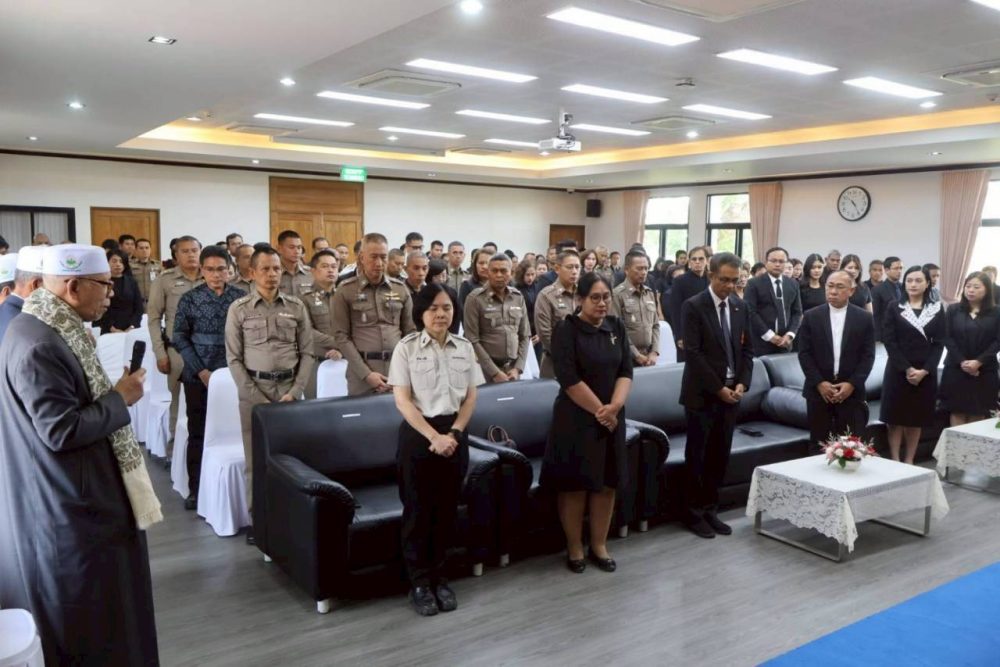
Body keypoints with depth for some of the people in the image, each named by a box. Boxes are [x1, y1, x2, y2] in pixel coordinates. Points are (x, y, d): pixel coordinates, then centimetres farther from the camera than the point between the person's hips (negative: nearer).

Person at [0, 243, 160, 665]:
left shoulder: (55, 329, 6)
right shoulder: (39, 345, -27)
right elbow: (61, 430, -27)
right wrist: (120, 398, -18)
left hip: (80, 495, 10)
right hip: (68, 507, -10)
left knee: (96, 606, 24)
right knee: (83, 619, 7)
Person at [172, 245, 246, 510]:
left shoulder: (241, 297, 2)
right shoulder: (189, 299, -1)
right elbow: (179, 338, -2)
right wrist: (201, 371, -9)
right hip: (198, 375, -1)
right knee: (198, 433, 6)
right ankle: (195, 488, 17)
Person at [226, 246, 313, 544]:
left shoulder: (296, 307, 5)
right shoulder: (239, 309, 0)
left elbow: (307, 353, 5)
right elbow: (233, 359, -2)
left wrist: (295, 392, -6)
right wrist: (257, 397, -9)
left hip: (290, 388, 2)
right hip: (253, 389, -1)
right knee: (257, 458, 3)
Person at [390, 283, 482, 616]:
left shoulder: (464, 347, 5)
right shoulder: (406, 347, -6)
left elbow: (470, 398, 6)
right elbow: (402, 401, -10)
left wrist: (453, 433, -8)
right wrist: (434, 437, -16)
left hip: (455, 434, 4)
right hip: (417, 434, -3)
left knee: (447, 509, 10)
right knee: (418, 509, 3)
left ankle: (438, 577, 24)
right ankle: (419, 582, 16)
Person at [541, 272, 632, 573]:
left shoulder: (617, 327, 6)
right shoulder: (566, 330, -10)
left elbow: (626, 370, 2)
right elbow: (569, 379, -16)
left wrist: (614, 407, -14)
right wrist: (599, 410, -14)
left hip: (611, 417, 5)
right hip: (576, 418, -5)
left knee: (607, 482, 10)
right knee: (575, 484, 3)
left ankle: (599, 546, 24)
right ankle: (574, 548, 18)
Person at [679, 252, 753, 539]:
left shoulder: (741, 307, 9)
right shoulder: (693, 306, -9)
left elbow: (747, 350, 11)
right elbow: (693, 353, -15)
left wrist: (742, 384, -3)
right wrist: (717, 388, -15)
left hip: (731, 392, 5)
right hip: (702, 393, -5)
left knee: (720, 456, 10)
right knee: (696, 456, 3)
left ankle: (710, 509, 22)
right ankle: (693, 513, 15)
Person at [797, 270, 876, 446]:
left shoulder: (864, 318, 3)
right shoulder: (811, 316, 2)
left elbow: (868, 355, 0)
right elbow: (804, 353, -1)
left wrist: (852, 384, -10)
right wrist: (819, 383, -10)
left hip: (852, 391, 0)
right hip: (818, 390, 0)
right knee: (819, 444, 5)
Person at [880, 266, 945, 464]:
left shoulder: (937, 310, 6)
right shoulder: (894, 308, 2)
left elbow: (939, 343, 1)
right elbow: (889, 341, -6)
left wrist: (925, 370, -12)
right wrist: (906, 369, -14)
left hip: (925, 373, 1)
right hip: (898, 371, -1)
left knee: (916, 420, 8)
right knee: (895, 419, 0)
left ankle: (909, 461, 17)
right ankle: (895, 461, 8)